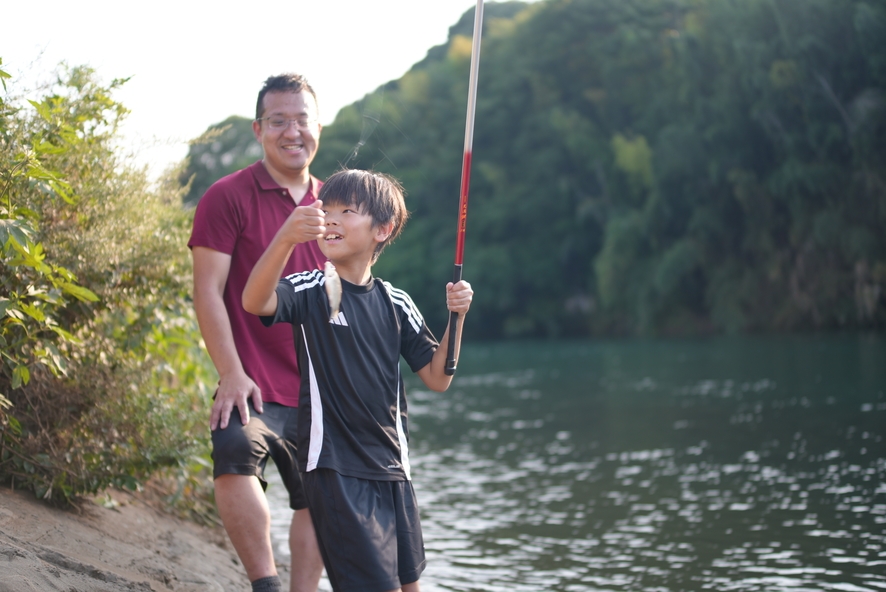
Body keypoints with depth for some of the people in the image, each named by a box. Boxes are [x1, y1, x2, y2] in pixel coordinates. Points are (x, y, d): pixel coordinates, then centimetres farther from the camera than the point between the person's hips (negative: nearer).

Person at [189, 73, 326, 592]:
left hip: (319, 387, 6)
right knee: (237, 460, -30)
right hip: (255, 382, -6)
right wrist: (231, 373, -15)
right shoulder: (229, 196, -3)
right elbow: (208, 291, -7)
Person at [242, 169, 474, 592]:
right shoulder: (310, 291, -6)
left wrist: (456, 317, -7)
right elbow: (255, 302, -28)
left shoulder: (396, 303, 8)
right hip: (335, 466, -5)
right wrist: (286, 238, -44)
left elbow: (436, 378, 8)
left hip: (392, 465, 6)